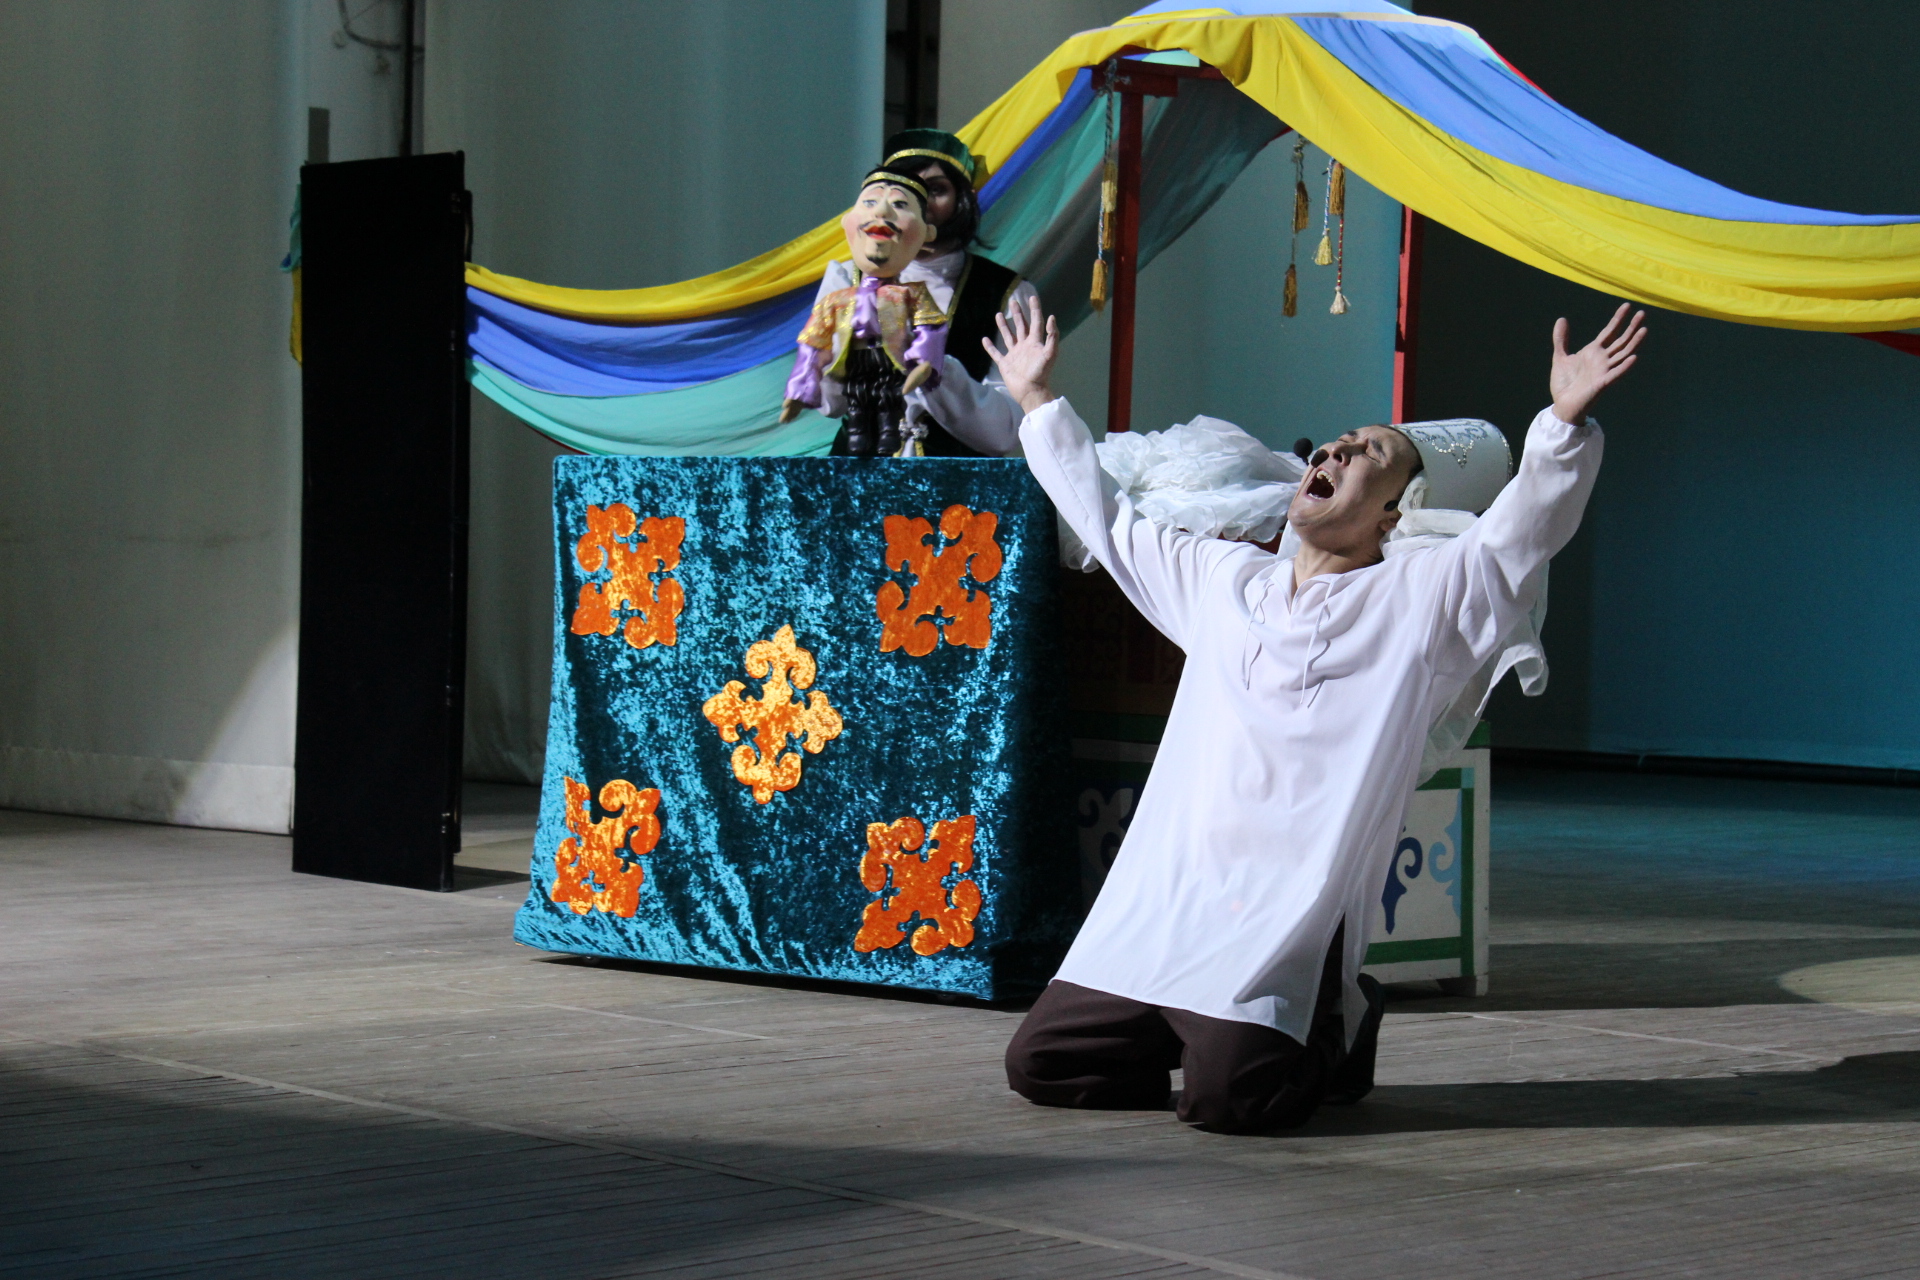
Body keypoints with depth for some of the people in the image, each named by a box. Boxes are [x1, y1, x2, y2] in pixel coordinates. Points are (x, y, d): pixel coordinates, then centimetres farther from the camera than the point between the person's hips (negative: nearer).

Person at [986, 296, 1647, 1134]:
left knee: (1226, 1098, -24)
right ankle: (1207, 1032, 21)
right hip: (1160, 907, 6)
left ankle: (1335, 1035, 9)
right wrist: (1038, 402, 35)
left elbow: (1525, 528, -11)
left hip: (1288, 924, -5)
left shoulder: (1419, 597, 4)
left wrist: (1565, 421, -27)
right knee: (1040, 1065, -1)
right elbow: (1108, 519, 32)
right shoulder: (1221, 579, 20)